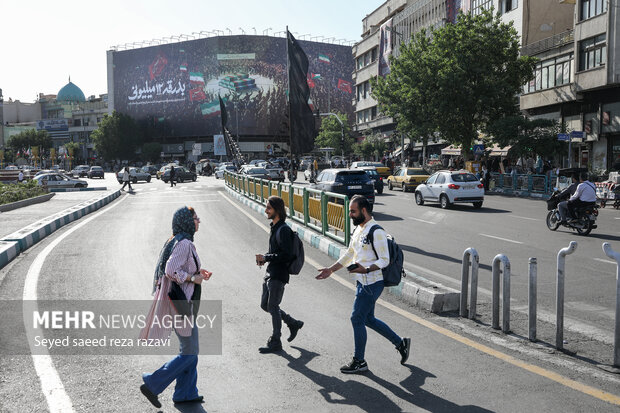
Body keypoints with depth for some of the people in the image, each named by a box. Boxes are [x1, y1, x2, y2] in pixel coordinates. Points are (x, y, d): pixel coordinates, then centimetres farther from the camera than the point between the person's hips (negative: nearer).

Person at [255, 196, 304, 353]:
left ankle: (275, 342, 12)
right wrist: (264, 258, 4)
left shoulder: (284, 230, -17)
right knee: (264, 305, 14)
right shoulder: (274, 227, 13)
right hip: (270, 273, 10)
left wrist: (266, 258, -20)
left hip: (279, 275, -10)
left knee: (272, 307, -1)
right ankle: (293, 323, 27)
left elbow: (287, 255, -23)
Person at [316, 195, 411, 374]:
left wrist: (366, 269, -34)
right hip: (362, 282, 9)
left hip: (371, 284, -9)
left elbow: (384, 260, -20)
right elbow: (349, 254, 20)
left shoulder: (376, 232, -18)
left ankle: (359, 362, 13)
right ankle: (400, 343, 30)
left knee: (357, 319, -2)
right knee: (368, 319, 16)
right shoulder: (358, 229, 11)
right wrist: (331, 270, 17)